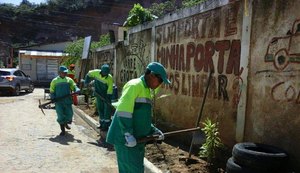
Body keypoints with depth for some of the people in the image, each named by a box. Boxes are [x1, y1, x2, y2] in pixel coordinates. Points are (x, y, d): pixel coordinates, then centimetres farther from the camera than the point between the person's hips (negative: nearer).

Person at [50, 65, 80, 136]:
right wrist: (53, 97, -8)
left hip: (67, 100, 2)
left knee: (69, 114, 2)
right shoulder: (54, 81, 8)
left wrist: (77, 90, -20)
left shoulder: (69, 80, 11)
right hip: (58, 101, -1)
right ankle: (63, 130, 11)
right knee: (60, 116, -5)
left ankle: (66, 123, 36)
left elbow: (74, 86, 2)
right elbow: (52, 92, 10)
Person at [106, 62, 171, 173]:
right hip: (125, 139, -10)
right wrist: (128, 134, -26)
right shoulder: (135, 85, -12)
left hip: (137, 140, 10)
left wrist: (154, 130, 11)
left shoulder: (146, 90, 18)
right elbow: (123, 110, -23)